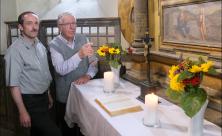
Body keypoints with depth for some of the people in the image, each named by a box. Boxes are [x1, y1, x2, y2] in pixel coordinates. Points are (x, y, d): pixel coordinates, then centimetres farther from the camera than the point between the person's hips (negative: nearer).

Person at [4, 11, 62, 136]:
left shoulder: (41, 46, 6)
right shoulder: (15, 50, -18)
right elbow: (13, 83, -19)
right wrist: (22, 111, -19)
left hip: (43, 97, 7)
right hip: (30, 101, -7)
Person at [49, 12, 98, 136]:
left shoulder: (83, 39, 1)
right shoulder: (55, 44, -11)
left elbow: (94, 61, 1)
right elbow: (61, 69, -25)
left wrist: (88, 75, -17)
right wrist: (80, 55, -37)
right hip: (66, 95, -3)